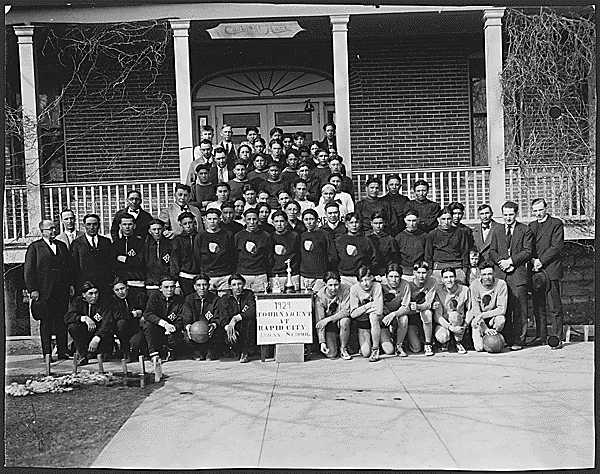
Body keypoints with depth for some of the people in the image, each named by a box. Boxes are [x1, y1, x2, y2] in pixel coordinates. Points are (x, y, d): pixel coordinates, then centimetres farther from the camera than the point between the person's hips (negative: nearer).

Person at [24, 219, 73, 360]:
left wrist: (71, 284, 8)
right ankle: (47, 353, 7)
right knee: (46, 322, 1)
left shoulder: (62, 245, 17)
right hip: (44, 292, -4)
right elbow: (28, 270, -2)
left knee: (62, 322, 5)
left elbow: (69, 266, 18)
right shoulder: (35, 247, 2)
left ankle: (63, 351, 10)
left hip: (62, 290, 4)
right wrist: (33, 289, -10)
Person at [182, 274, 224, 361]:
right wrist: (188, 326, -25)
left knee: (217, 333, -33)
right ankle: (198, 354, 2)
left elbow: (219, 319, -5)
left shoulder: (216, 300, 2)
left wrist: (214, 325, -30)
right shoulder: (189, 299, 7)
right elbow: (186, 318, 0)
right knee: (187, 338, -30)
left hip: (209, 331, -1)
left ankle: (211, 354, -2)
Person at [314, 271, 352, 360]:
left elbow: (346, 311, -22)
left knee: (345, 321, -36)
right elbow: (319, 322, -17)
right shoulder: (320, 296, -18)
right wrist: (322, 342, -24)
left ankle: (343, 349, -11)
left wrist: (328, 319, -29)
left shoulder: (345, 290, -17)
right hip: (329, 326, 0)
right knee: (330, 354, -16)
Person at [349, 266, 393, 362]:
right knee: (366, 353, -15)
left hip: (378, 321, -2)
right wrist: (368, 305, -18)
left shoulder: (377, 286, -14)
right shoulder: (354, 288, -9)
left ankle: (375, 350, -5)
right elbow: (353, 314, -12)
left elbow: (379, 311, -24)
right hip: (362, 324, 2)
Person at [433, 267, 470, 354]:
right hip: (443, 323, -1)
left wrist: (465, 325, -16)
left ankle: (459, 343, -9)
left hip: (459, 324, 1)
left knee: (454, 315, -33)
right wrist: (451, 327, -28)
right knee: (442, 337, -33)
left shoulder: (464, 290, -6)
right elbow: (437, 316, -16)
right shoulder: (438, 291, -11)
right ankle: (445, 342, 8)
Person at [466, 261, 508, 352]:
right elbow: (476, 310, -16)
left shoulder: (501, 284, -15)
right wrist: (485, 329, -28)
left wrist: (482, 315, -29)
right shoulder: (475, 285, -15)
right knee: (479, 348, -21)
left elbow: (502, 309, -19)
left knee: (501, 319, -34)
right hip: (479, 320, -1)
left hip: (493, 316, 1)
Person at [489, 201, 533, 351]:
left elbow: (528, 251, -3)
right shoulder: (497, 231, 19)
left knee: (519, 309, -4)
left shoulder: (525, 230, 6)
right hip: (501, 274, 4)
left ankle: (518, 340, 0)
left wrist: (511, 261, -11)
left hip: (518, 273, -3)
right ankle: (507, 339, 9)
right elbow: (492, 251, 13)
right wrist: (501, 261, -7)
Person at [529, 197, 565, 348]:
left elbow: (557, 246, -8)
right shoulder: (531, 226, 18)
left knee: (554, 307, -4)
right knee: (538, 306, 8)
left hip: (550, 269, -5)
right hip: (535, 270, 6)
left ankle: (557, 338, 0)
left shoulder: (556, 224, 0)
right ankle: (541, 335, 16)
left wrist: (541, 261, -12)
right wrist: (533, 260, -4)